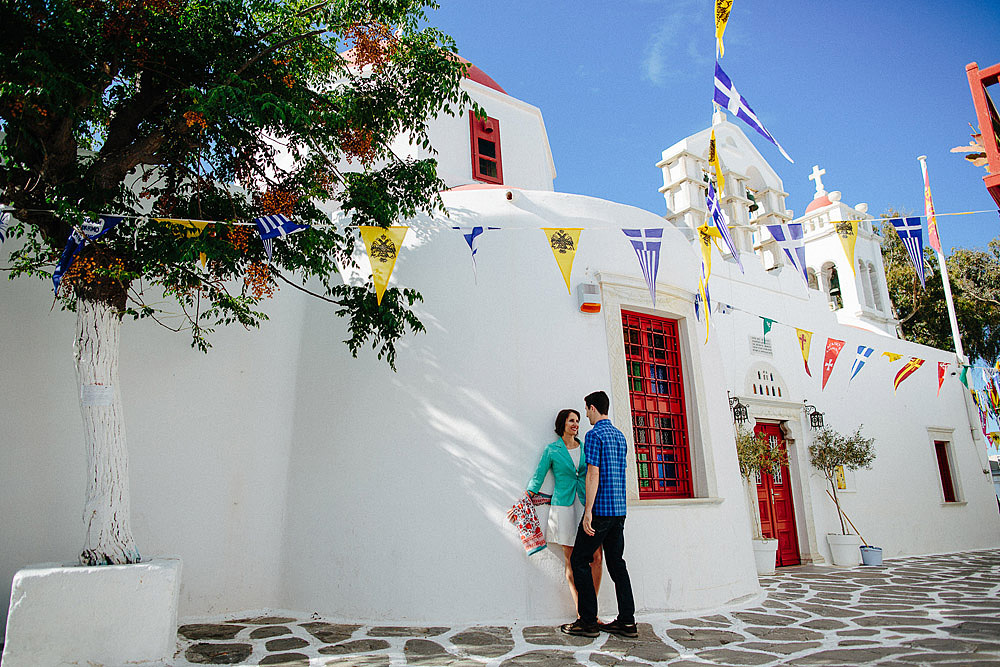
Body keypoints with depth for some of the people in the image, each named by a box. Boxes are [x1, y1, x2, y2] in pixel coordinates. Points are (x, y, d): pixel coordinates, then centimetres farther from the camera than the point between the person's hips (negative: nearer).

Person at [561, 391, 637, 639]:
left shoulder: (594, 435, -11)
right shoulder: (620, 436, 15)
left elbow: (593, 474, -18)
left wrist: (588, 511, -19)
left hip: (600, 509, -8)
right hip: (619, 510, 8)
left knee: (579, 561, 1)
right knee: (616, 562, 12)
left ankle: (588, 621, 4)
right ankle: (627, 621, 13)